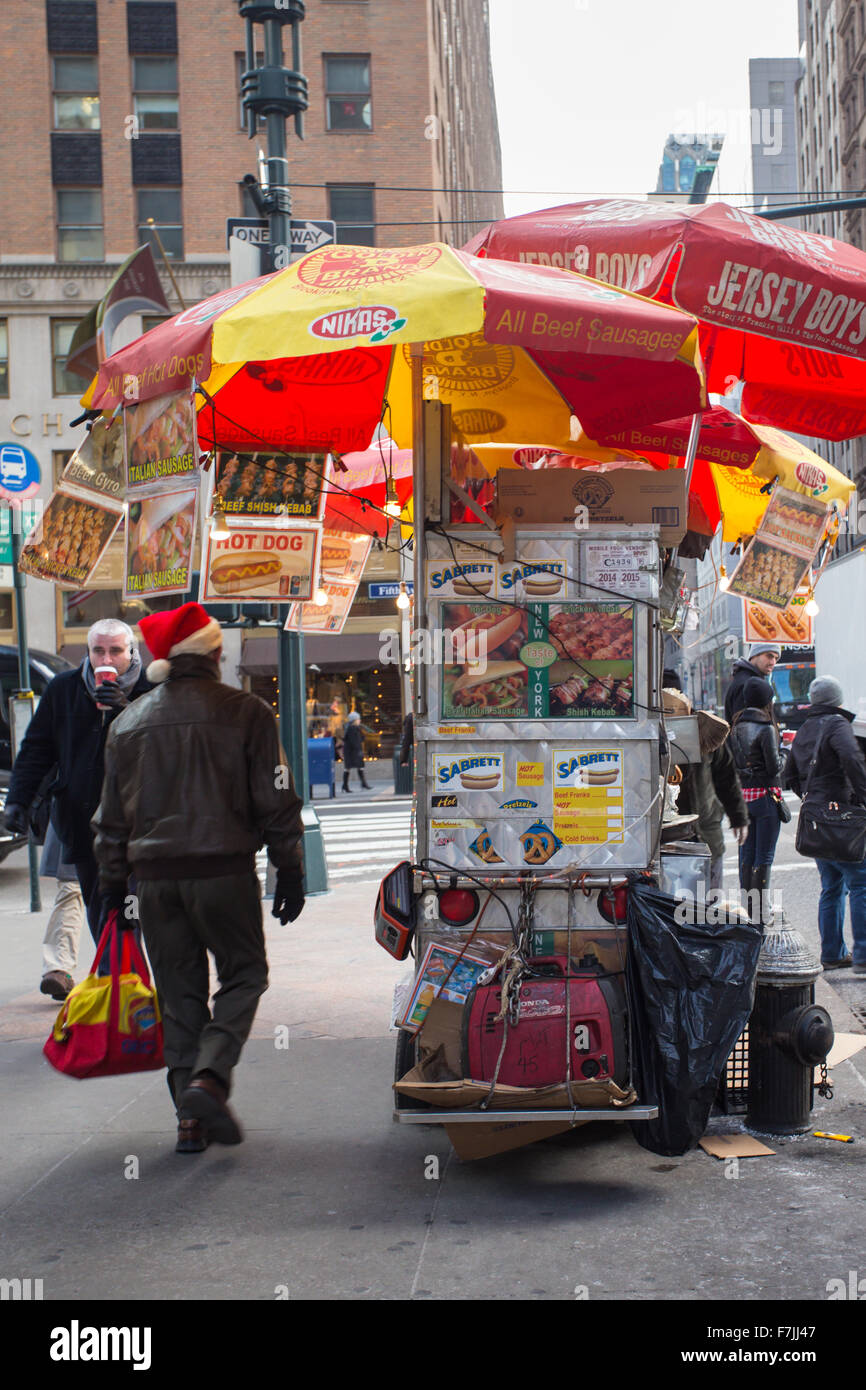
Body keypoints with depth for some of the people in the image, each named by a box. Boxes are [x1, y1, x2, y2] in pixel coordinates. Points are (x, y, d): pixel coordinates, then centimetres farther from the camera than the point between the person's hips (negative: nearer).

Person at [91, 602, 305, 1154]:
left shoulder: (130, 722, 10)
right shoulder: (245, 712, -2)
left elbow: (111, 816, 13)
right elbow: (276, 802, -3)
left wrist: (114, 882, 20)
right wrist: (290, 873, 4)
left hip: (154, 875, 4)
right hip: (223, 870, -4)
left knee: (180, 993, 11)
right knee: (244, 975, 10)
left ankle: (192, 1119, 10)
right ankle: (210, 1078, -10)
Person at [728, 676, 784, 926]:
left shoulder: (736, 726, 6)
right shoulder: (765, 728, -14)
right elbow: (774, 767, -14)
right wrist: (782, 759, 5)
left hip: (741, 795, 6)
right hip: (765, 795, -6)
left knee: (746, 855, 13)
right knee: (764, 858, -1)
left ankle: (747, 910, 18)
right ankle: (760, 914, 0)